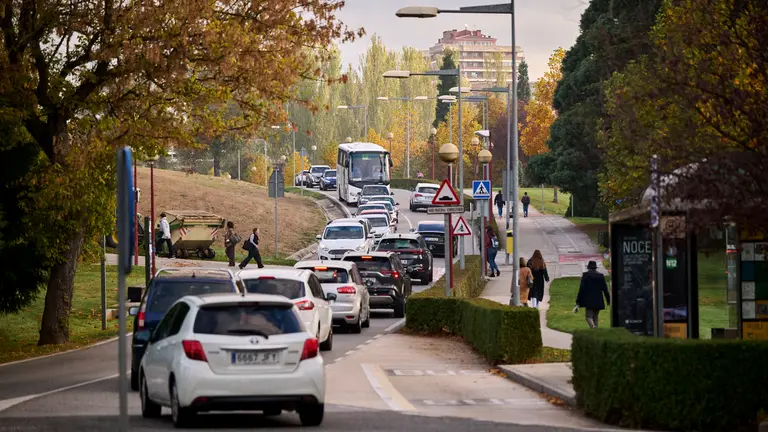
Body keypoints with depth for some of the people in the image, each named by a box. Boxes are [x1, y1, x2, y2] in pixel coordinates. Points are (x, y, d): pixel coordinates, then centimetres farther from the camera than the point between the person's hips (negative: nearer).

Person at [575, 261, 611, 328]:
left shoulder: (585, 275, -4)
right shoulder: (600, 275, 6)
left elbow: (582, 288, -7)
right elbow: (605, 289, 7)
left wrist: (578, 300, -3)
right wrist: (608, 300, 14)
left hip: (589, 300, -4)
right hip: (598, 301, 4)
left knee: (589, 316, -6)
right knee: (595, 317, 12)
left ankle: (593, 326, -33)